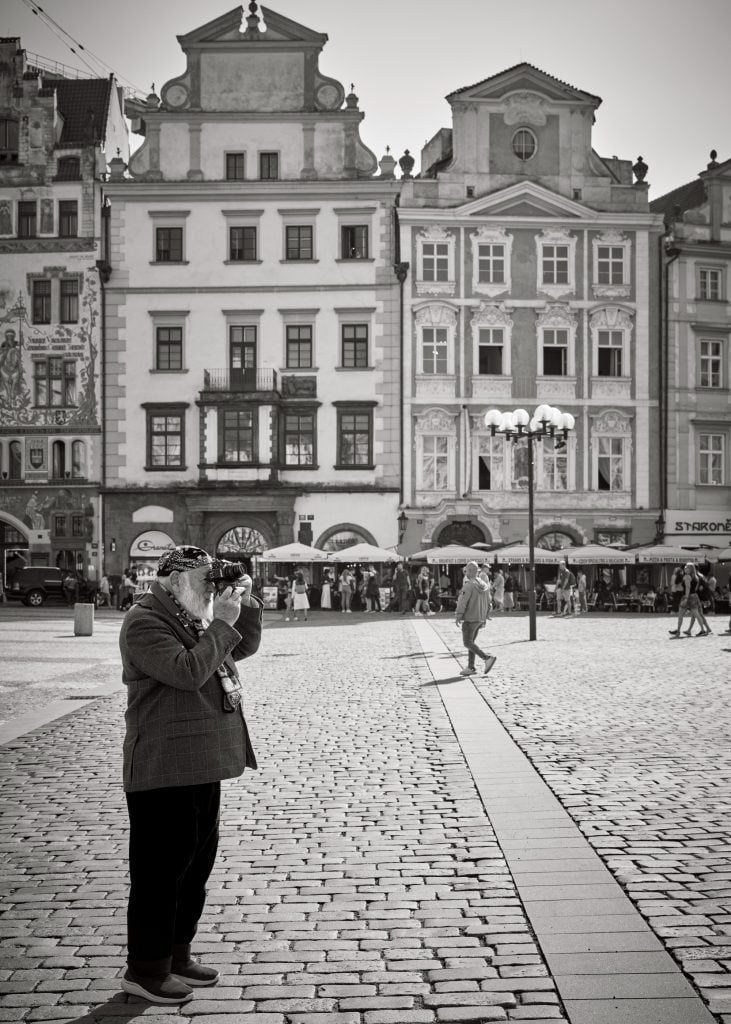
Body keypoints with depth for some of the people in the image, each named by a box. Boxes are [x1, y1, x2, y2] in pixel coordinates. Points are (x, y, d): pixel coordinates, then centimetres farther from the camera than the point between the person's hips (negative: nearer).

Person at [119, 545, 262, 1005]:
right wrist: (221, 623, -21)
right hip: (163, 769, -10)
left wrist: (245, 604, 6)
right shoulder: (145, 622, -14)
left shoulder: (195, 619, 13)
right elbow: (187, 672, -27)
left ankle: (177, 954, 29)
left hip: (202, 764, 10)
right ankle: (146, 968, 11)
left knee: (197, 862, 16)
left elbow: (245, 647, 21)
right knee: (161, 867, -2)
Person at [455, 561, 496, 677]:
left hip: (470, 619, -8)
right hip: (479, 619, 8)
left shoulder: (469, 585, -16)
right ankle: (471, 667, 11)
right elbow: (486, 603, 14)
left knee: (468, 643, -4)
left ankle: (487, 658, -16)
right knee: (471, 642, 13)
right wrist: (484, 618, 20)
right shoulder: (483, 585, 9)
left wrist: (458, 616, -14)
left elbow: (462, 602, -19)